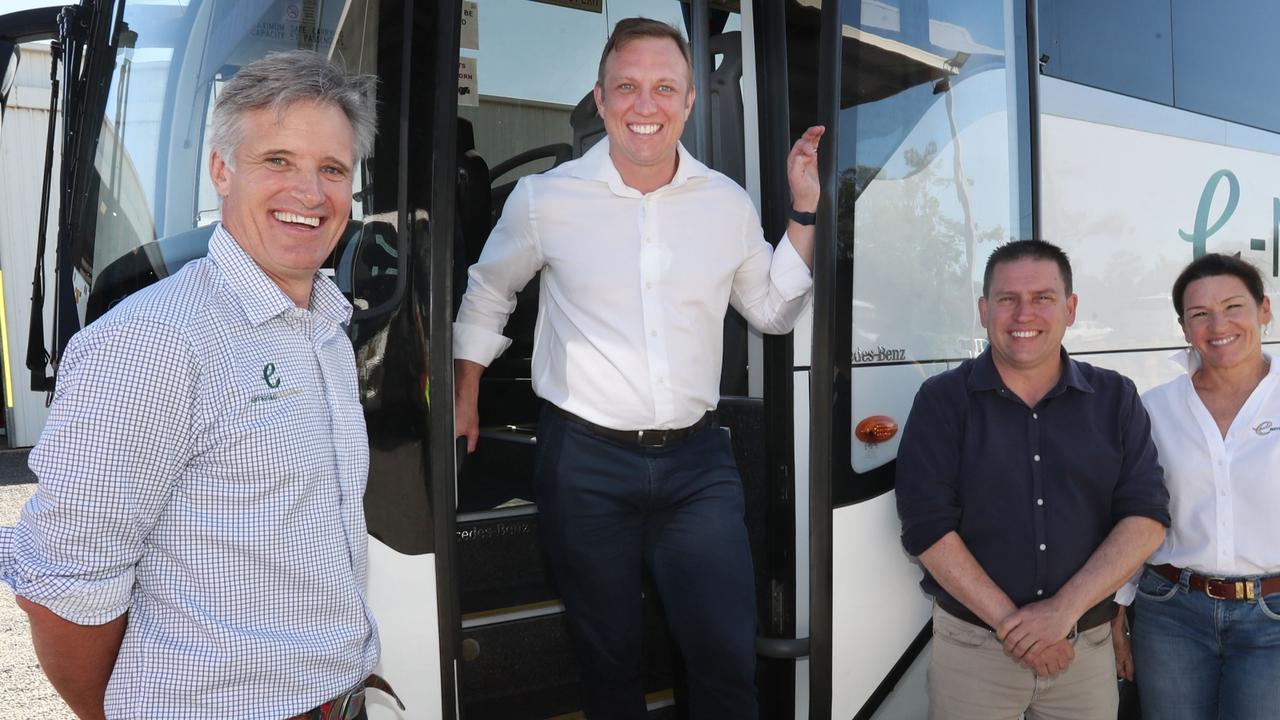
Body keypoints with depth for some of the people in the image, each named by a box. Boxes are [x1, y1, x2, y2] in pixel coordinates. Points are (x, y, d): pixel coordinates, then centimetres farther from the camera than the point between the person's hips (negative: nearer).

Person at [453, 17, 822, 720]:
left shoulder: (728, 203, 3)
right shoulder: (545, 199, -3)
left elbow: (773, 311, 14)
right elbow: (486, 297, 12)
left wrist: (804, 209, 4)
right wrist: (463, 401, 12)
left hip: (697, 459, 2)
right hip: (585, 461, -1)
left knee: (730, 662, -1)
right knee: (609, 664, 12)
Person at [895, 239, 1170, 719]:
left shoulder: (1116, 398, 3)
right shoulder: (942, 400, -4)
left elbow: (1147, 517, -4)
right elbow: (927, 527, -10)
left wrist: (1064, 610, -14)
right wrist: (1010, 623, -14)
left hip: (1087, 647, 2)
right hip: (971, 646, -2)